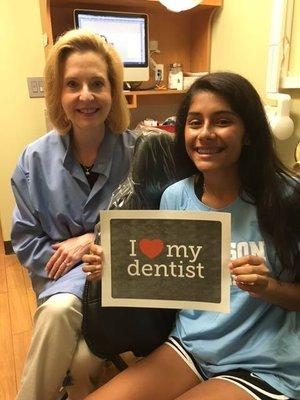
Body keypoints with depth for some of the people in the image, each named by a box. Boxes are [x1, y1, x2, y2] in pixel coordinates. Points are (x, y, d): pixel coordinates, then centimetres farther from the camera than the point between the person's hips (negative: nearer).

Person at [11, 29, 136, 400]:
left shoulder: (137, 152, -8)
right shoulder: (36, 159, -2)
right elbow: (26, 241, 3)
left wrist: (94, 240, -13)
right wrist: (66, 258, -12)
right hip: (63, 276, 2)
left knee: (84, 362, -25)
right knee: (60, 309, -31)